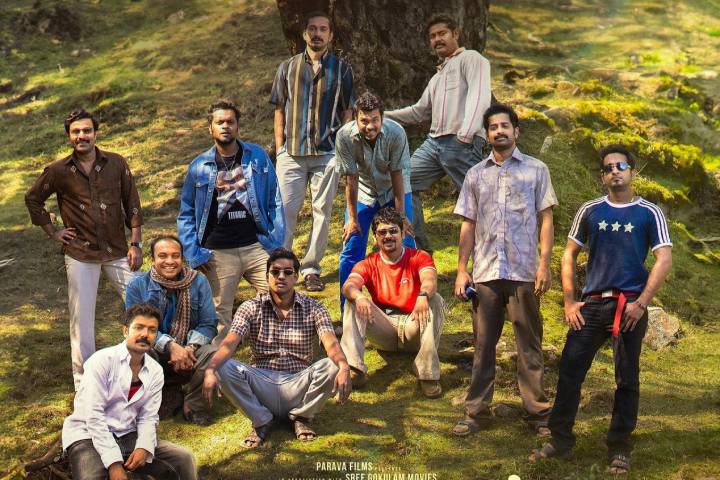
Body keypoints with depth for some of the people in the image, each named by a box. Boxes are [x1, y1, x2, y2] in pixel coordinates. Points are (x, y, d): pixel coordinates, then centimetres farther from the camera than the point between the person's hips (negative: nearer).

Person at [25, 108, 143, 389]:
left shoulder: (116, 164, -1)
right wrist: (52, 232, 6)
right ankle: (84, 382, 16)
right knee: (81, 317, 4)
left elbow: (132, 204, 3)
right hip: (80, 255, -1)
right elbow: (33, 199, 13)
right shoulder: (58, 171, -2)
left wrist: (135, 244, -1)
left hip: (117, 251, 1)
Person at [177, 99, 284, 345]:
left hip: (256, 245, 0)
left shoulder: (258, 157, 4)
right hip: (218, 254, 0)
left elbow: (274, 200, 7)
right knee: (219, 317, 7)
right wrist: (194, 255, 0)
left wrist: (276, 241, -2)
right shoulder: (199, 166, 3)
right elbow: (186, 214, 9)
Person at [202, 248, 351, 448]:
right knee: (225, 368, -27)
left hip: (298, 384, 0)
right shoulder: (251, 308, 2)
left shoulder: (313, 309, 1)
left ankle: (301, 416, -1)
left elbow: (331, 343, -16)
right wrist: (210, 370, -35)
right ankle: (262, 420, -5)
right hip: (262, 383, 0)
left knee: (330, 367, -29)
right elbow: (229, 343, -13)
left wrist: (344, 367, -40)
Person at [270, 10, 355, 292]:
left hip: (327, 152, 0)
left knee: (322, 211, 3)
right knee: (286, 210, -1)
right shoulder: (288, 68, 9)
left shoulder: (341, 69, 8)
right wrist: (279, 148, 3)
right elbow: (279, 110, 10)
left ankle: (311, 268, 11)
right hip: (292, 152, 0)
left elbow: (348, 112, 8)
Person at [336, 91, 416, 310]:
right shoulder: (344, 136, -28)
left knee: (406, 248, -5)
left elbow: (397, 174, -22)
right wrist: (352, 218, -14)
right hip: (363, 193, 1)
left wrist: (401, 216, -17)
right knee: (351, 250, -1)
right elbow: (351, 178, -20)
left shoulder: (396, 133, -29)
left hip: (394, 192, 0)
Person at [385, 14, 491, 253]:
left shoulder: (471, 59, 2)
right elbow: (419, 112, 35)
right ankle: (418, 244, 4)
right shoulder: (437, 76, 29)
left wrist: (465, 134, -27)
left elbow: (479, 97, -14)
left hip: (463, 145, -8)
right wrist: (383, 115, 26)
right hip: (434, 142, 8)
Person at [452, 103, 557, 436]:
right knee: (483, 345, 6)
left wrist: (544, 264, -7)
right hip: (484, 272, 3)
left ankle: (537, 412, 8)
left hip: (524, 271, -2)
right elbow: (468, 225, 13)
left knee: (529, 345, 2)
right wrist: (461, 269, 6)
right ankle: (476, 411, 12)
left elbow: (546, 220, 3)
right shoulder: (476, 174, 14)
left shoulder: (536, 170, 7)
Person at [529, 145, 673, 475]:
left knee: (627, 379, 3)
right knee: (570, 370, -2)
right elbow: (569, 254, 11)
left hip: (630, 305, -2)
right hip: (592, 303, 2)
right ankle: (560, 440, 9)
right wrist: (569, 301, 2)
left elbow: (664, 260, -4)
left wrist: (641, 303, -11)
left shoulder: (649, 213, 2)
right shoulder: (590, 211, 8)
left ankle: (619, 449, 13)